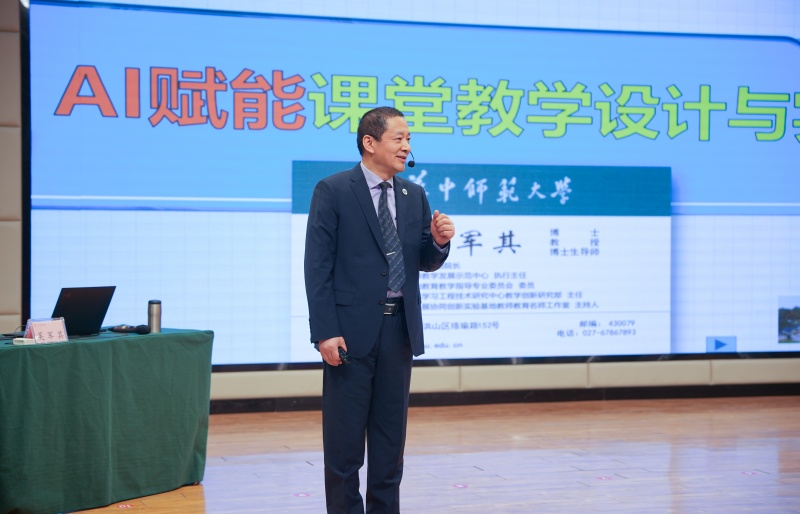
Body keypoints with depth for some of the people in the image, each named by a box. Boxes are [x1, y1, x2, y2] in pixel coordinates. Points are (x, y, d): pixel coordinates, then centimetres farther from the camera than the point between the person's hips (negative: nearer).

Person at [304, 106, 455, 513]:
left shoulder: (414, 195, 10)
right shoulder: (333, 191, -6)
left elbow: (424, 263, 15)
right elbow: (317, 266, -9)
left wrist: (438, 242, -8)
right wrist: (325, 331, -16)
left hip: (399, 328, 5)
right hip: (352, 330, -5)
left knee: (391, 433, 12)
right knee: (345, 437, 1)